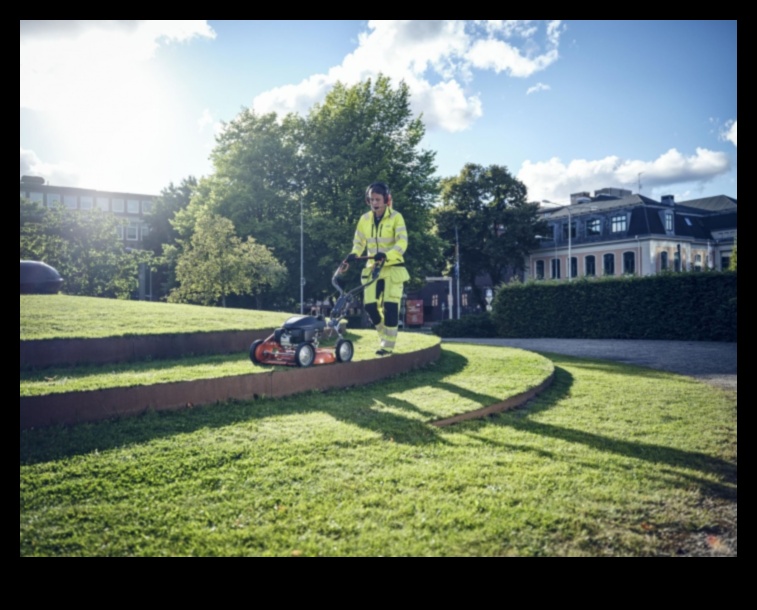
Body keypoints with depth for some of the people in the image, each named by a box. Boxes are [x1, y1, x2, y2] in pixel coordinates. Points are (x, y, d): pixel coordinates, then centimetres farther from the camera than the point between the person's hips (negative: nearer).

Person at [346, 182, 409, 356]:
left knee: (390, 306, -8)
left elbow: (402, 243, -17)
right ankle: (386, 335, 22)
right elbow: (359, 242, 7)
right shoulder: (364, 219, 5)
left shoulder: (396, 217, -8)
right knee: (370, 305, -2)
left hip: (393, 267, -4)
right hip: (372, 268, 4)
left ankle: (388, 345, 2)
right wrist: (353, 255, -16)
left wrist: (386, 255, -34)